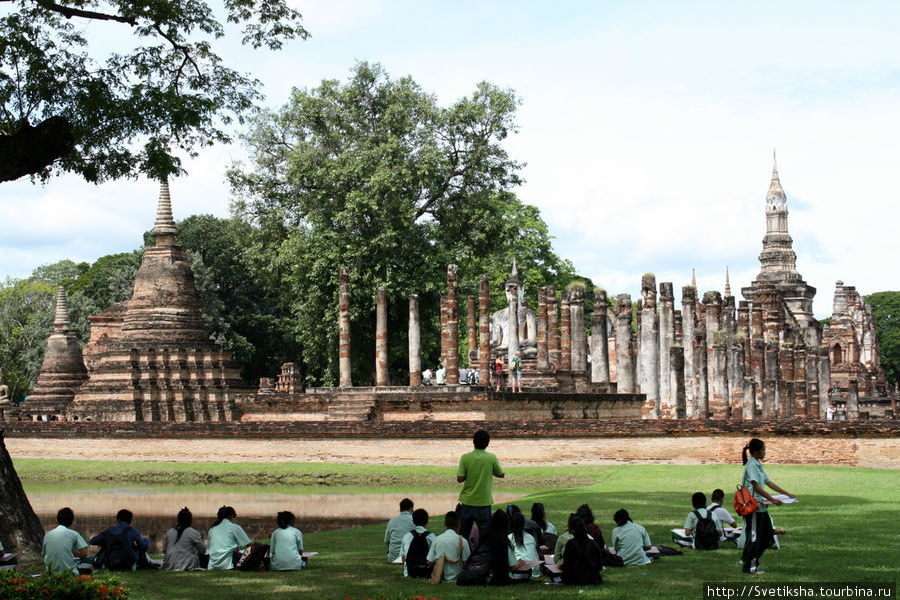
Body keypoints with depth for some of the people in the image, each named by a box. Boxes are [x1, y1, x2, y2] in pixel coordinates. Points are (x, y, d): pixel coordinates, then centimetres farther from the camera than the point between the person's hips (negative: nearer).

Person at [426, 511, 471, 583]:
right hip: (456, 578, -3)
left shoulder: (436, 540, -2)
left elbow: (430, 563, 1)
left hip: (441, 578, 3)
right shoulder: (462, 541, -9)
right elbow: (465, 564, -7)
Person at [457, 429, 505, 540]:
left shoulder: (465, 458, -8)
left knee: (463, 535, 14)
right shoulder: (491, 458, -9)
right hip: (484, 502, -1)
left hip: (467, 502, 1)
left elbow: (459, 479, -11)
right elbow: (501, 474, 4)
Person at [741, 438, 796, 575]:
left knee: (768, 536, 11)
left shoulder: (758, 465, 17)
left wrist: (787, 494, 18)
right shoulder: (751, 465, -14)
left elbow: (769, 482, 20)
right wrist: (773, 500, -23)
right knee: (754, 537, -3)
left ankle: (747, 560, 19)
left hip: (761, 506, 10)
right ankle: (749, 566, 6)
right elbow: (756, 487, -20)